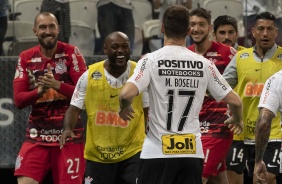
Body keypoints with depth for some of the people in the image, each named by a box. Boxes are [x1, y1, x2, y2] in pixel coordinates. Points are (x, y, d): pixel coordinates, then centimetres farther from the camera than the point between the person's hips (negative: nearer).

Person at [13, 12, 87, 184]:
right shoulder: (26, 58, 5)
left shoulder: (71, 53, -3)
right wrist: (39, 91, -19)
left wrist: (57, 85, -25)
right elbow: (18, 100, 1)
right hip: (37, 134, 2)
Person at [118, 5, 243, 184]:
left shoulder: (151, 60, -6)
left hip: (158, 151, -2)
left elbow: (126, 94, -19)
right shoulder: (204, 64, 3)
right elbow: (235, 101, 6)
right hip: (192, 151, 3)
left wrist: (124, 108, 5)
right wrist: (237, 120, 28)